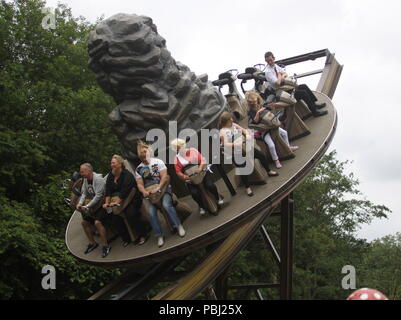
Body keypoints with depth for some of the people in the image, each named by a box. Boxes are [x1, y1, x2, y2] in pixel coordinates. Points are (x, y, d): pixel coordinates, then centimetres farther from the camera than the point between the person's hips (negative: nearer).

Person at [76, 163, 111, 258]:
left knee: (97, 222, -26)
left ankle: (106, 246, -16)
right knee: (84, 222, 5)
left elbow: (98, 196, -26)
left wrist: (87, 206, -26)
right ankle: (92, 243, 20)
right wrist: (80, 203, -11)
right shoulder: (85, 179, 4)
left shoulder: (98, 179, -22)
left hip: (102, 204, -9)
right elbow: (84, 193, 8)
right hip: (92, 205, 9)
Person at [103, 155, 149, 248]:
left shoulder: (127, 175, -16)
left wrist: (117, 202, -31)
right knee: (115, 217, -11)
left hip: (133, 199, -7)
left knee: (130, 214, -28)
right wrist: (107, 203, -11)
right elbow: (108, 190, 1)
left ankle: (142, 235, -12)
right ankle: (126, 238, 5)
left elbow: (124, 191, -25)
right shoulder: (110, 176, 7)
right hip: (119, 200, 7)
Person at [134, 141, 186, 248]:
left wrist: (158, 188, -23)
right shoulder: (138, 169, 7)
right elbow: (140, 184, 3)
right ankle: (159, 235, -14)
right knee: (151, 211, -22)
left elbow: (164, 177, -9)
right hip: (150, 192, 3)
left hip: (164, 188, -3)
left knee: (166, 204, -32)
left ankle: (178, 226, -21)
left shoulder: (157, 162, -2)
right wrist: (144, 191, -19)